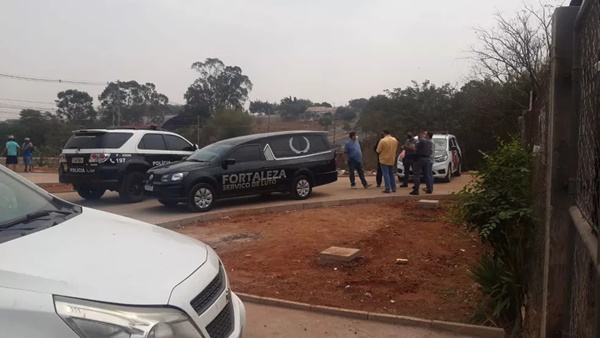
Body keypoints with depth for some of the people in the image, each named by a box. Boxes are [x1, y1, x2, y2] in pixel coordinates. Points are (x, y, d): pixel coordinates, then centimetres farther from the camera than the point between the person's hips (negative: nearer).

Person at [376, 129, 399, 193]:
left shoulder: (382, 140, -16)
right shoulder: (395, 140, 3)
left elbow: (378, 151, -12)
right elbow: (396, 150, 12)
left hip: (384, 160, -5)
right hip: (392, 160, 6)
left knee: (386, 174, -2)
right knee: (392, 174, 16)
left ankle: (387, 189, -5)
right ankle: (393, 188, 18)